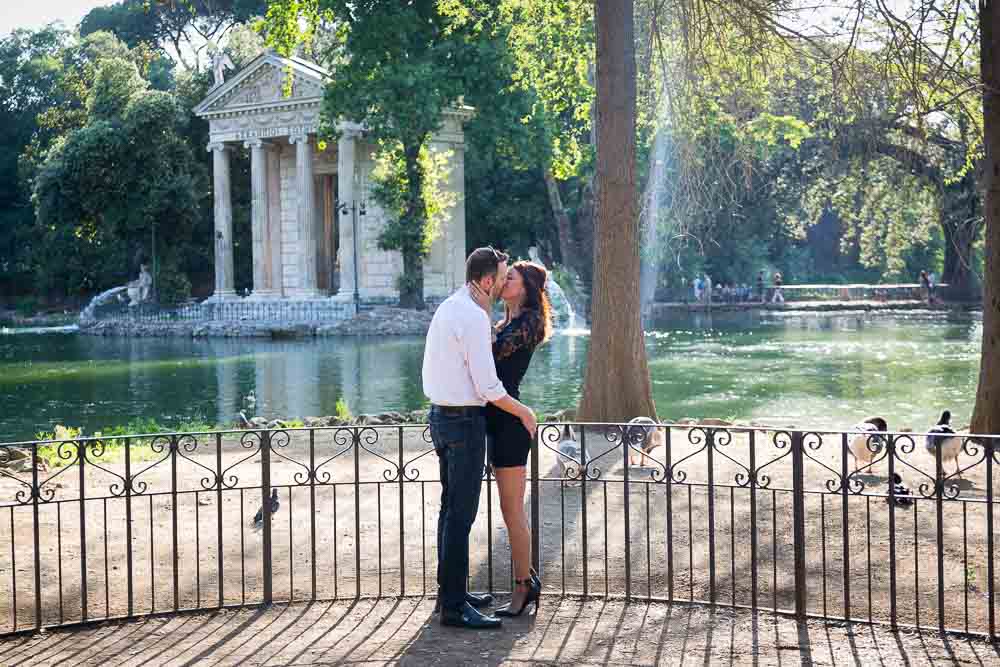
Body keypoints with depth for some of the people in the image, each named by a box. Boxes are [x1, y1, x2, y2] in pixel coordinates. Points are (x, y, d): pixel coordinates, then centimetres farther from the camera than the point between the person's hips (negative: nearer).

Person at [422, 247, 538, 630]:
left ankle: (450, 590, 27)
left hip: (441, 415, 10)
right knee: (462, 513, -7)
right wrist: (523, 412, -7)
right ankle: (454, 605, -3)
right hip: (465, 421, -10)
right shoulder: (474, 317, -18)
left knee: (451, 508, 17)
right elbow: (488, 386, -20)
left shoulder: (448, 307, 13)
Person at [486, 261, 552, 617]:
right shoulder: (508, 323, 18)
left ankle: (523, 587, 5)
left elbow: (495, 352, -20)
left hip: (509, 420, -10)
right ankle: (527, 580, 22)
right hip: (499, 418, 10)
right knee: (513, 509, 14)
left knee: (512, 510, -3)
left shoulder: (527, 322, -10)